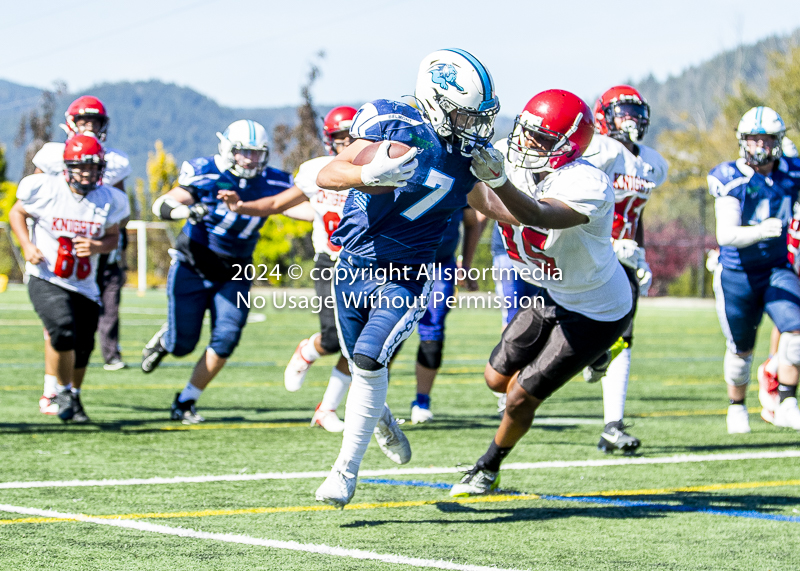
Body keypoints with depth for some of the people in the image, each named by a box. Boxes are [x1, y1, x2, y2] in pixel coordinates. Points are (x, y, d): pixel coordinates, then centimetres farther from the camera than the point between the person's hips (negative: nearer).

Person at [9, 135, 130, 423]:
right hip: (46, 280, -4)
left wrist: (96, 246, -13)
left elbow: (113, 237, 10)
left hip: (85, 286, 4)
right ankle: (63, 391, 0)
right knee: (63, 332, -26)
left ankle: (73, 397, 38)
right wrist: (28, 247, -10)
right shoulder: (45, 189, -11)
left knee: (81, 352, 9)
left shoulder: (108, 200, -4)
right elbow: (17, 213, 5)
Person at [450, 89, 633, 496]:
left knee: (521, 399, -4)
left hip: (597, 313, -8)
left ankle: (488, 470, 24)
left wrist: (499, 181, -69)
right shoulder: (512, 162, -13)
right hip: (551, 295, 8)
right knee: (497, 378, 16)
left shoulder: (586, 185, -35)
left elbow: (537, 215, -53)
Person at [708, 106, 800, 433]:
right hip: (737, 273, -2)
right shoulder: (731, 179, -16)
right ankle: (737, 408, 34)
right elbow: (725, 234, -28)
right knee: (741, 348, 10)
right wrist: (759, 231, -44)